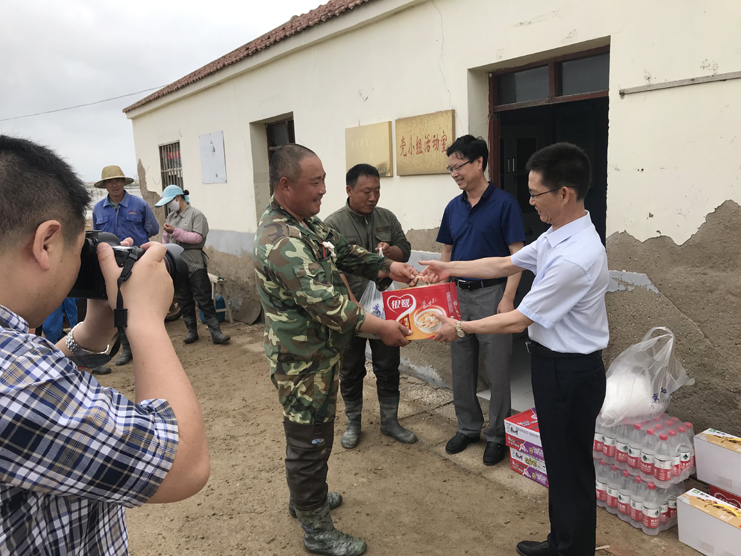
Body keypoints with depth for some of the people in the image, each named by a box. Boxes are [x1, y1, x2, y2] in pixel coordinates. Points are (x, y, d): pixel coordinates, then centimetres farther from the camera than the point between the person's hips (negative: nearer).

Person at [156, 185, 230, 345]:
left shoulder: (196, 214, -5)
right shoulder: (171, 216, 13)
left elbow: (198, 237, -15)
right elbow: (166, 237, 20)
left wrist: (175, 231, -18)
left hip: (195, 264, -6)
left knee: (204, 299, -7)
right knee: (184, 300, 10)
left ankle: (216, 333, -5)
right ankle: (191, 331, 20)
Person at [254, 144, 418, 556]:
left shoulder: (307, 221, 4)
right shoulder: (281, 240, -28)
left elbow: (343, 252, 13)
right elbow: (325, 302, -30)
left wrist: (389, 267, 0)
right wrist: (380, 328, -24)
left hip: (319, 354, 10)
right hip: (303, 362, -10)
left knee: (314, 433, 26)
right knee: (310, 442, 7)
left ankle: (307, 496, 48)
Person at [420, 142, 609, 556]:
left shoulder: (575, 257, -28)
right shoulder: (557, 235, 2)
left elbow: (518, 321, -22)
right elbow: (505, 265, 12)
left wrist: (460, 328, -10)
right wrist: (450, 268, 10)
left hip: (570, 371, -10)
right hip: (555, 362, 10)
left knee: (571, 468, 9)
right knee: (559, 461, 23)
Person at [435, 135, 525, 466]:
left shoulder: (504, 204, -9)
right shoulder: (453, 208, 9)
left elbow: (517, 255, -10)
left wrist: (508, 299, -17)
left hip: (491, 294, -6)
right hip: (458, 294, 6)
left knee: (497, 370, 4)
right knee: (461, 367, 13)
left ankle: (497, 435, 20)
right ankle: (468, 427, 30)